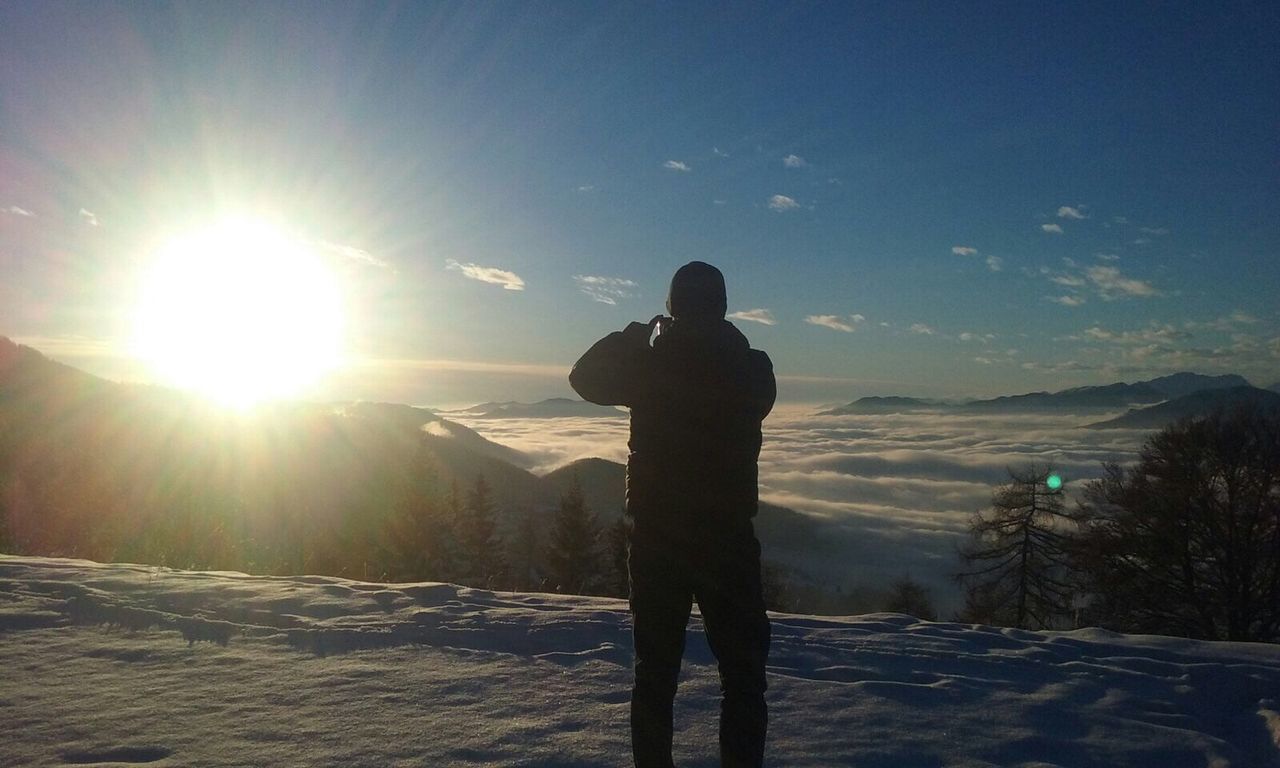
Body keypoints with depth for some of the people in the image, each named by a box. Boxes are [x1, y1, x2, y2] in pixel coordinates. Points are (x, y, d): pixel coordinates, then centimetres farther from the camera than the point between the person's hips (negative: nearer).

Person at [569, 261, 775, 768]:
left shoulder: (647, 364, -7)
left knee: (655, 671, 14)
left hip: (656, 539, 1)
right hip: (728, 539, -1)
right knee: (743, 672, 10)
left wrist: (635, 333, 16)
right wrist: (722, 334, 18)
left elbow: (584, 376, 10)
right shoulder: (750, 368, -8)